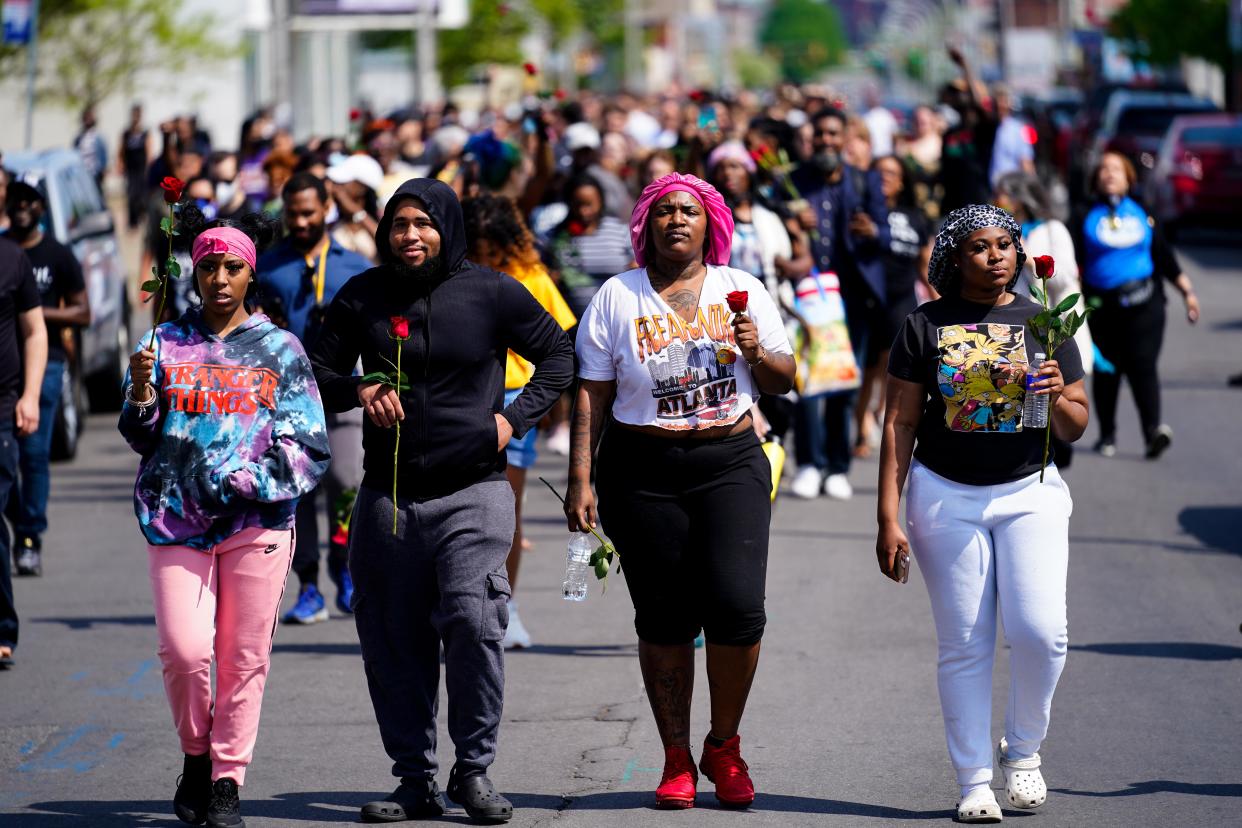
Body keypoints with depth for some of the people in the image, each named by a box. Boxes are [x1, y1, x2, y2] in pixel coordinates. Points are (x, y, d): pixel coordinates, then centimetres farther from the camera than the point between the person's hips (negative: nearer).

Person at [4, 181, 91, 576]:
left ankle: (30, 540, -5)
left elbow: (83, 313, 5)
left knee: (34, 453, -8)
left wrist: (39, 313, -10)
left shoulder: (58, 256, 6)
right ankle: (20, 522, 18)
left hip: (44, 361, -2)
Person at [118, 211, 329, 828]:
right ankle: (195, 756, 14)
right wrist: (141, 394, -13)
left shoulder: (279, 350, 8)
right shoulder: (166, 343, 11)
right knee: (183, 650, -11)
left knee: (243, 656, -2)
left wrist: (245, 480, -10)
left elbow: (307, 447, 4)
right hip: (176, 517, 0)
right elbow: (140, 437, 7)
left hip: (256, 520, 0)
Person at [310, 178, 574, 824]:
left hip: (473, 492, -3)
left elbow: (558, 354, 10)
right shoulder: (361, 297, 7)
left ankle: (474, 770, -5)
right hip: (387, 497, 3)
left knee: (472, 619, -19)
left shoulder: (491, 293, 1)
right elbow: (318, 375, 12)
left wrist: (517, 417, -2)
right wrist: (360, 390, -9)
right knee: (394, 640, 3)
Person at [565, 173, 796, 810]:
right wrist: (580, 482, -3)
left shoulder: (740, 290, 9)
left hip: (731, 464, 0)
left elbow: (784, 382, 12)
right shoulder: (617, 297, 5)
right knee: (663, 619, 1)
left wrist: (757, 352, -9)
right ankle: (677, 759, 13)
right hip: (643, 473, 0)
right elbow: (590, 397, 4)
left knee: (737, 605, -13)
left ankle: (724, 745, 7)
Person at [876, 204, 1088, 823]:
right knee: (964, 644, 0)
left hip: (1029, 491, 1)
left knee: (1039, 631, -13)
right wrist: (888, 518, -3)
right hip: (946, 495, -1)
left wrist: (1057, 399, -15)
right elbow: (899, 424, 3)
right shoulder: (926, 326, 3)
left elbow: (1075, 428, 9)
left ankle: (1024, 749, 11)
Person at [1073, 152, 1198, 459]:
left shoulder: (1143, 216, 12)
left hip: (1143, 305, 0)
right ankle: (1107, 435, 18)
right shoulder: (1087, 220, 7)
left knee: (1142, 365, -14)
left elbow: (1165, 257, 16)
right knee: (1106, 371, 6)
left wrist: (1187, 291, 13)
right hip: (1102, 304, 0)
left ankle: (1153, 428, -25)